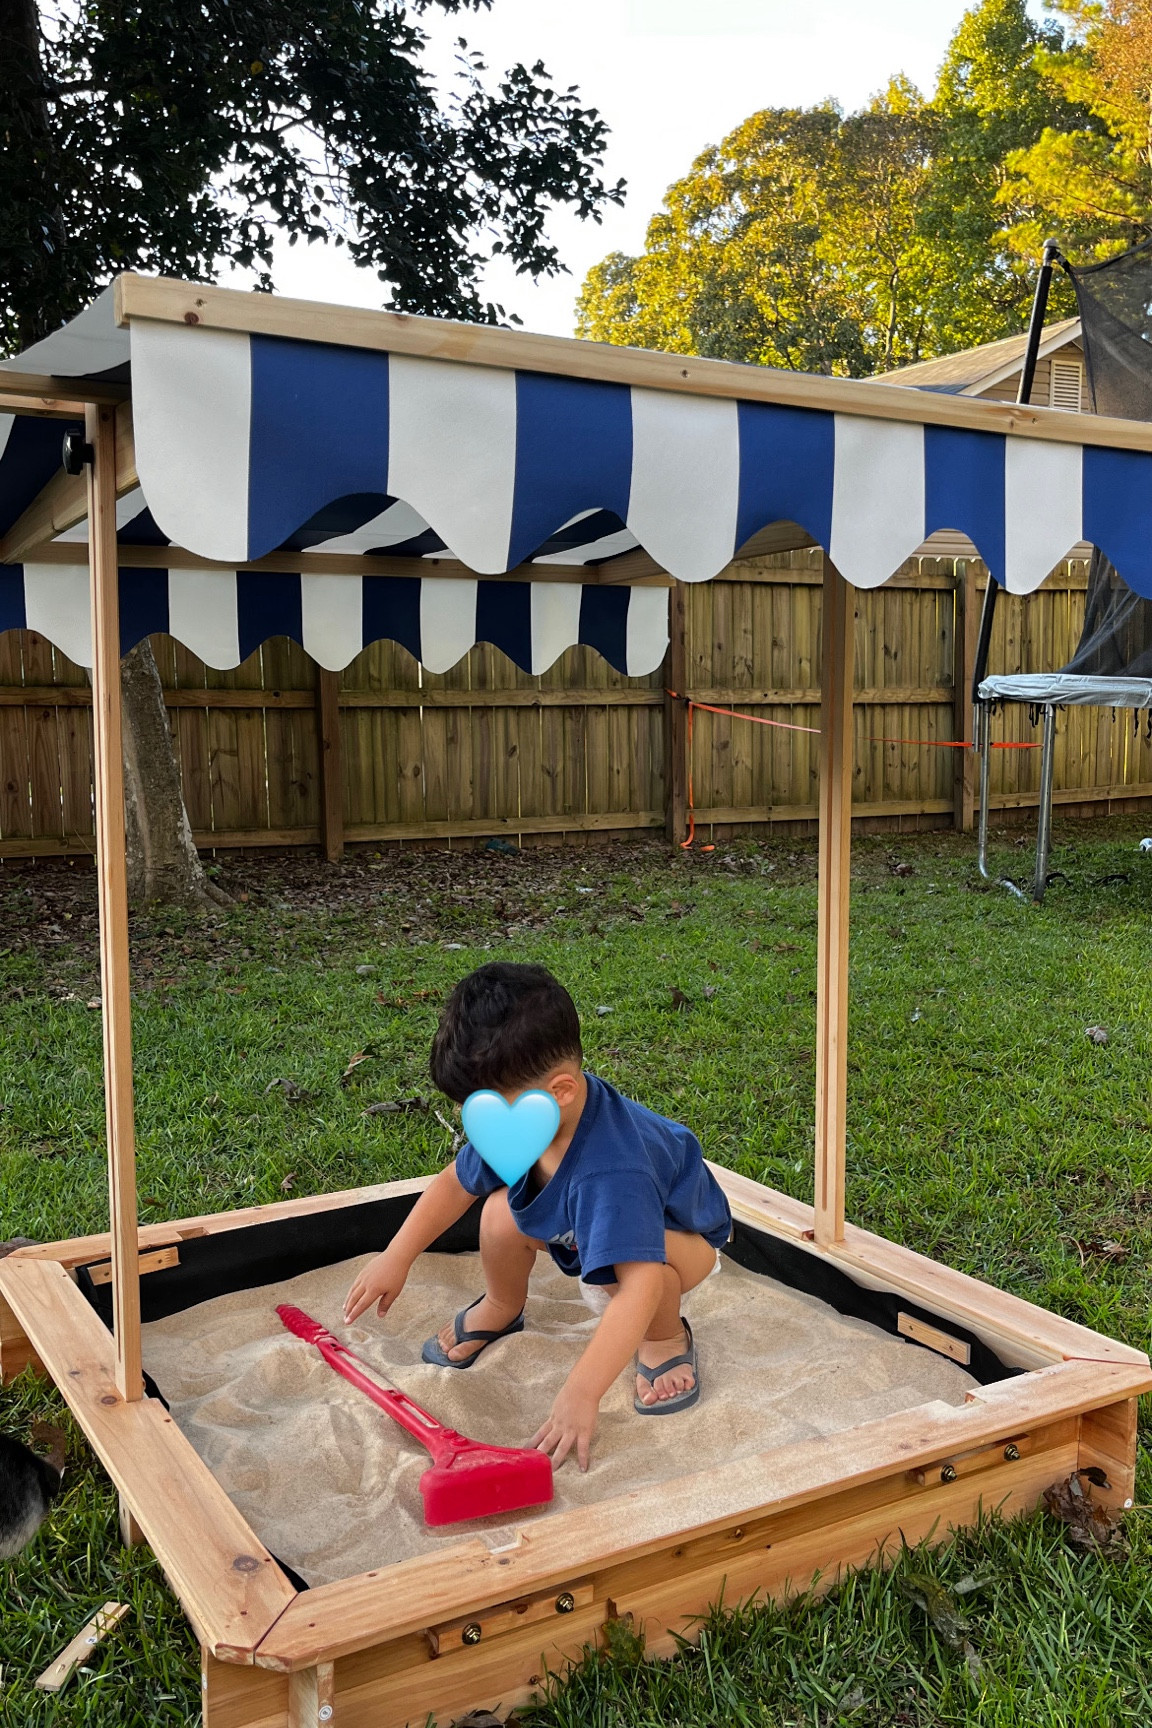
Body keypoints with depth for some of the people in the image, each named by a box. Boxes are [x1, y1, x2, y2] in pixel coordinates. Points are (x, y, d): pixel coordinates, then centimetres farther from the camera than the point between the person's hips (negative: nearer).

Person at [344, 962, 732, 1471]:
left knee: (629, 1260, -39)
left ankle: (666, 1338, -4)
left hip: (679, 1231, -6)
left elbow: (640, 1284, -54)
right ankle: (500, 1310, 15)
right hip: (581, 1223, 7)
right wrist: (396, 1258, -3)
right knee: (502, 1216, -18)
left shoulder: (611, 1171, -48)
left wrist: (581, 1391, -56)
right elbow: (457, 1181, -5)